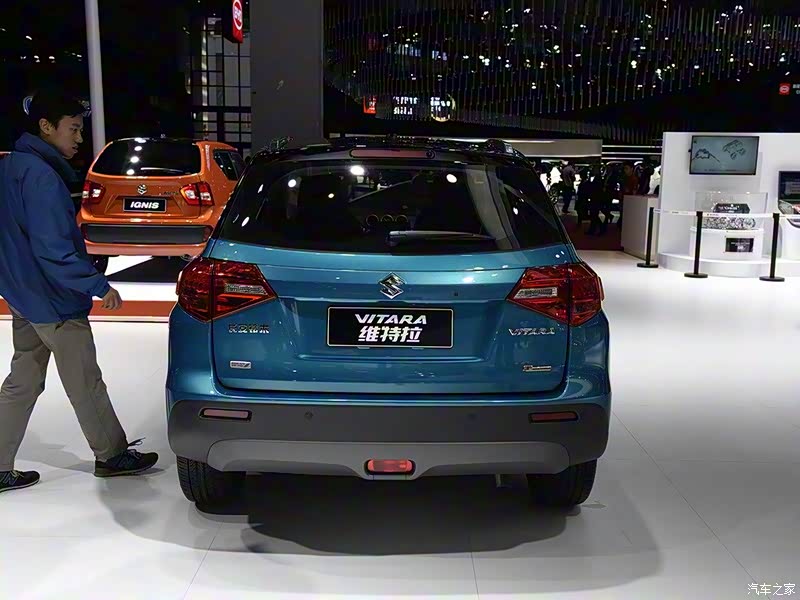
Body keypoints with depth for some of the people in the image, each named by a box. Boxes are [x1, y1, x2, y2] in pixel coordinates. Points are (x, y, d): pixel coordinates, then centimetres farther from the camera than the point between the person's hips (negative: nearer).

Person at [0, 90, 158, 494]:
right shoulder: (41, 176, -22)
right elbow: (53, 250, -26)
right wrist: (98, 286, -21)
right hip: (54, 303, -9)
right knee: (85, 385, 6)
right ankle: (112, 456, 22)